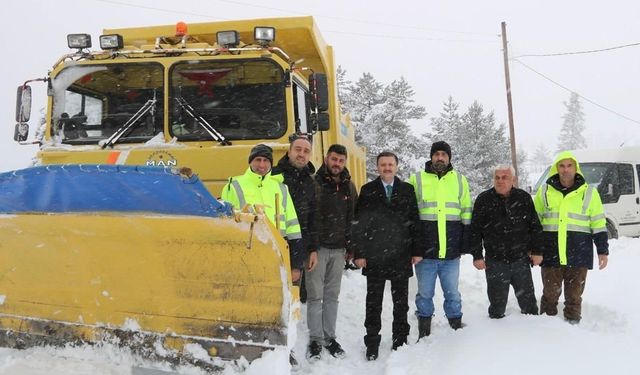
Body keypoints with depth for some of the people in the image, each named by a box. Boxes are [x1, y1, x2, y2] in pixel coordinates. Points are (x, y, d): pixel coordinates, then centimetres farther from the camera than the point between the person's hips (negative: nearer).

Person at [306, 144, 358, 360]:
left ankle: (330, 337, 20)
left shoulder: (349, 186, 11)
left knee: (332, 295, 10)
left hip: (338, 249, 4)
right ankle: (315, 339, 10)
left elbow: (352, 218, 16)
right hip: (317, 247, -4)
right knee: (315, 295, 0)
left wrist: (350, 246, 13)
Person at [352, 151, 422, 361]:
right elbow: (359, 224, -1)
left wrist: (416, 251, 0)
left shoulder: (407, 190, 6)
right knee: (373, 303, 6)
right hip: (374, 256, -1)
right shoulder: (368, 190, 2)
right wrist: (359, 253, -7)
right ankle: (372, 344, 16)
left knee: (401, 302, 10)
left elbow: (414, 221, 5)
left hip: (401, 256, 1)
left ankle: (400, 341, 23)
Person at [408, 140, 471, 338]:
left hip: (451, 252, 1)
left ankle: (457, 327, 25)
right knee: (424, 294, 8)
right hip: (425, 252, -1)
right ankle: (423, 334, 21)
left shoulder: (460, 180, 9)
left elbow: (467, 215, 11)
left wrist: (465, 245, 5)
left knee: (452, 293, 10)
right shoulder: (416, 179, 4)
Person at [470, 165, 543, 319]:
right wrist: (477, 256, -3)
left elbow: (535, 227, 7)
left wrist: (537, 251, 4)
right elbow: (475, 230, -1)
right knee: (497, 301, 9)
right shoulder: (484, 199, -3)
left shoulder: (524, 198, 1)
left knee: (528, 300, 11)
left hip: (521, 260, 1)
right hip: (495, 262, -1)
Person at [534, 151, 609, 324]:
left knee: (574, 295, 10)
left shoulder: (589, 192, 3)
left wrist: (603, 251, 2)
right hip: (551, 252, 0)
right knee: (550, 293, 9)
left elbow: (599, 224, 6)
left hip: (579, 253, 0)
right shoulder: (545, 191, 4)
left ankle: (573, 322, 24)